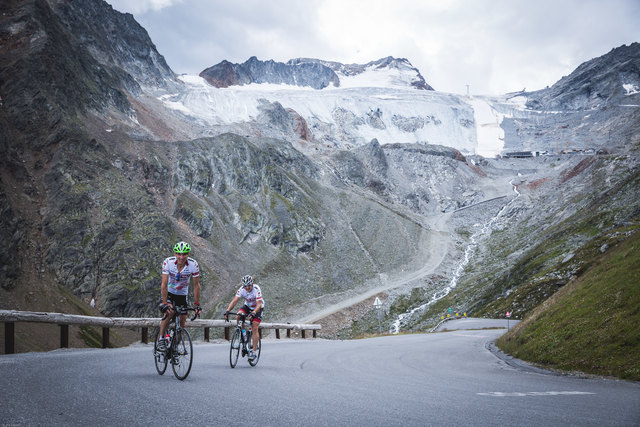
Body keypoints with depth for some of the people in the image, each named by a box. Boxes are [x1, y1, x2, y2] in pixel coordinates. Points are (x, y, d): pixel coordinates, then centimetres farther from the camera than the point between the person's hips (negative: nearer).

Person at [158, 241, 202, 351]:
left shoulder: (193, 265, -24)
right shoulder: (168, 262, -28)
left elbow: (196, 285, -15)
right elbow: (164, 284, -27)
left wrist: (197, 304, -17)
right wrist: (165, 303, -33)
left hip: (182, 294, 2)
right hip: (169, 292, -2)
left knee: (182, 322, -1)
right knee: (170, 312, -27)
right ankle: (161, 339, -12)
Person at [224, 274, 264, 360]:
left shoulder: (256, 289, -32)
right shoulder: (242, 289, -22)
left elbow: (259, 304, -38)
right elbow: (234, 301, -29)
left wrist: (253, 313, -55)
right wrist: (227, 311, -44)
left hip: (257, 308, -4)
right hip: (248, 306, 4)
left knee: (254, 328, -16)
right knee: (238, 317, -25)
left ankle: (253, 352, -13)